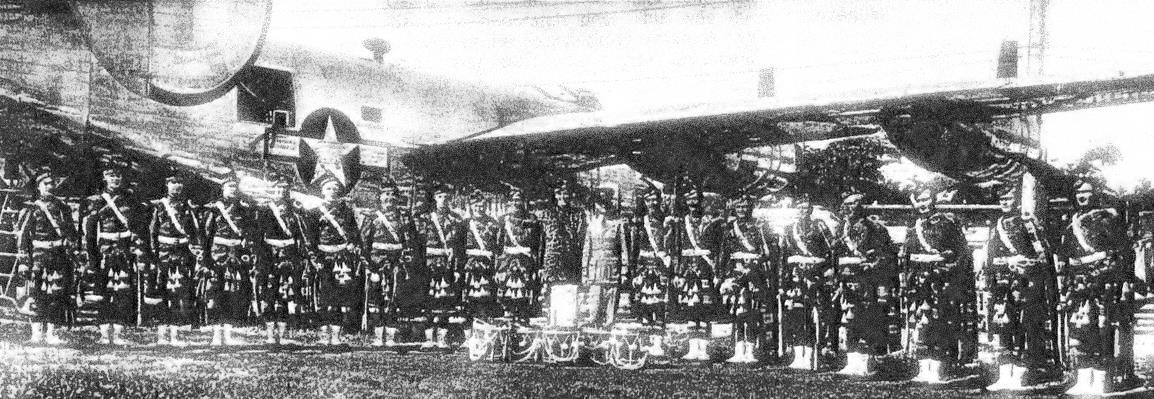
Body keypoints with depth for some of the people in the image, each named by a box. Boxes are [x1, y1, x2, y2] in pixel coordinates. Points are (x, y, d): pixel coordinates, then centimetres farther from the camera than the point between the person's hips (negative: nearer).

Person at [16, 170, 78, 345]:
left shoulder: (63, 208, 13)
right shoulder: (31, 210, 2)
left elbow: (72, 234, 18)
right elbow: (22, 237, -2)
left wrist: (72, 258, 12)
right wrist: (25, 261, -10)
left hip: (60, 260, 3)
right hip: (38, 258, -3)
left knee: (57, 297, 0)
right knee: (37, 296, -5)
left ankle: (51, 333, 5)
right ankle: (37, 334, -1)